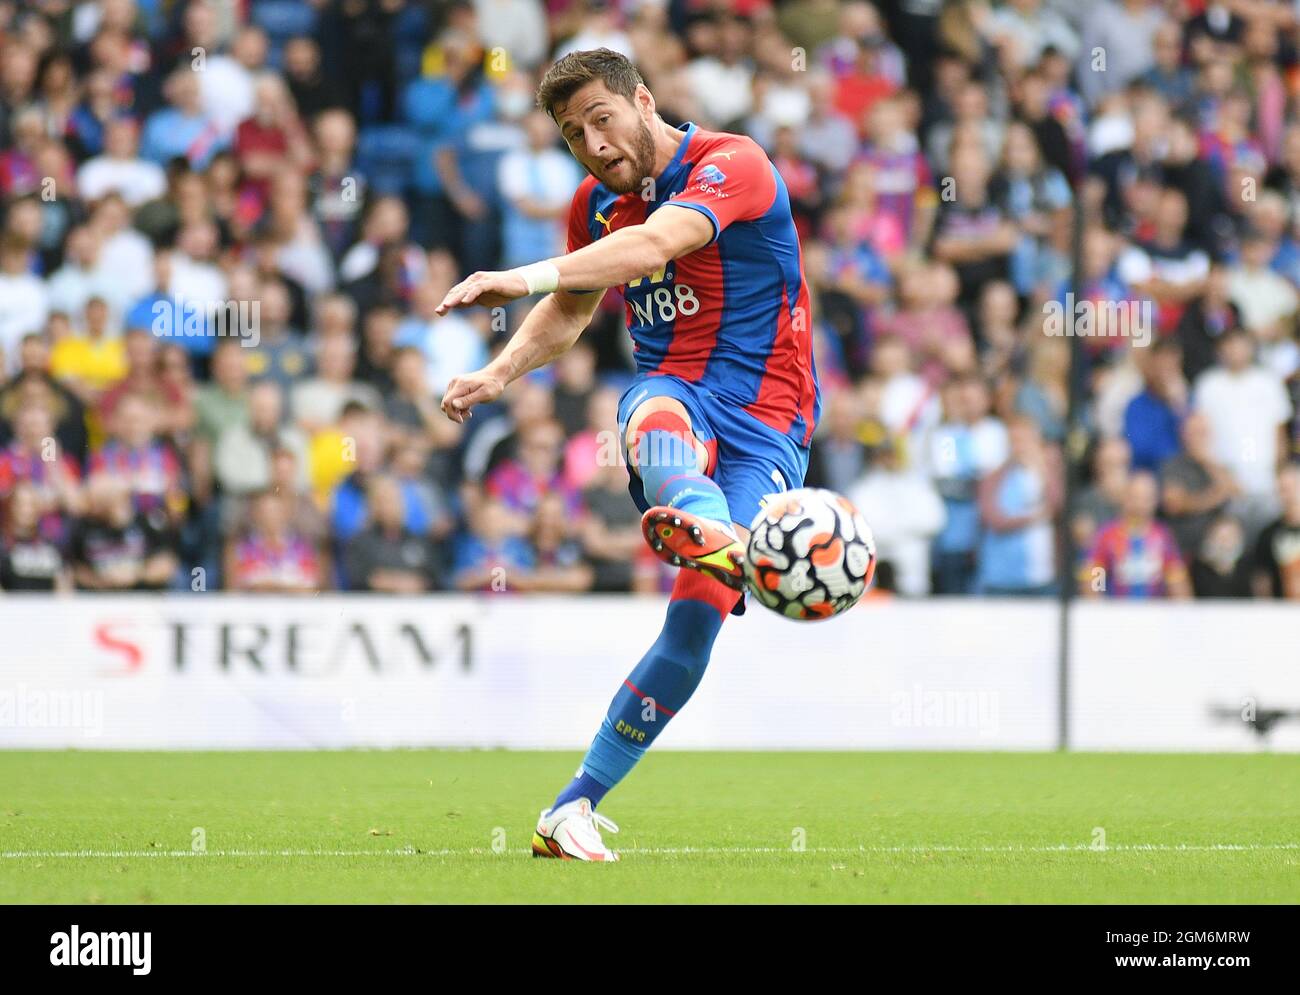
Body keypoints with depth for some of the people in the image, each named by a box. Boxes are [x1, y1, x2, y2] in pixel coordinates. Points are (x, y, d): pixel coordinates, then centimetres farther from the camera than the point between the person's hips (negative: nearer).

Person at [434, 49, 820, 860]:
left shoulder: (731, 164, -11)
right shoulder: (599, 201, 13)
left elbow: (656, 243, -31)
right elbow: (571, 311, 31)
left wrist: (529, 276, -44)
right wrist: (500, 374, 10)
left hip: (766, 426, -4)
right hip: (674, 391, 4)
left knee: (698, 616, -19)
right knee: (658, 414, -37)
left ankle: (576, 805, -11)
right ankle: (710, 535, -73)